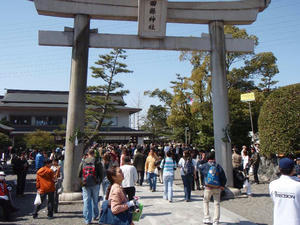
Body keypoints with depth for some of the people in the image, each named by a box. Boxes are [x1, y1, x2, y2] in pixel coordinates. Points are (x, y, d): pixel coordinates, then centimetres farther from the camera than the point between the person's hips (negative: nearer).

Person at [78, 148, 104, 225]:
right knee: (95, 200, 17)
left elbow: (79, 174, 4)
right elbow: (101, 174, -5)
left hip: (85, 184, 1)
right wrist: (99, 182, 12)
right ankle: (95, 215, 28)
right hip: (95, 184, 0)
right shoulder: (97, 162, -7)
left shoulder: (82, 162, -1)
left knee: (86, 201, 4)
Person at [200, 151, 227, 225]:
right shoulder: (218, 166, -3)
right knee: (217, 204, 10)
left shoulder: (204, 166, -5)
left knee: (206, 202, 19)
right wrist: (222, 186, 8)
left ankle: (207, 218, 17)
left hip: (208, 188, 0)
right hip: (217, 188, 1)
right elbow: (224, 178, -3)